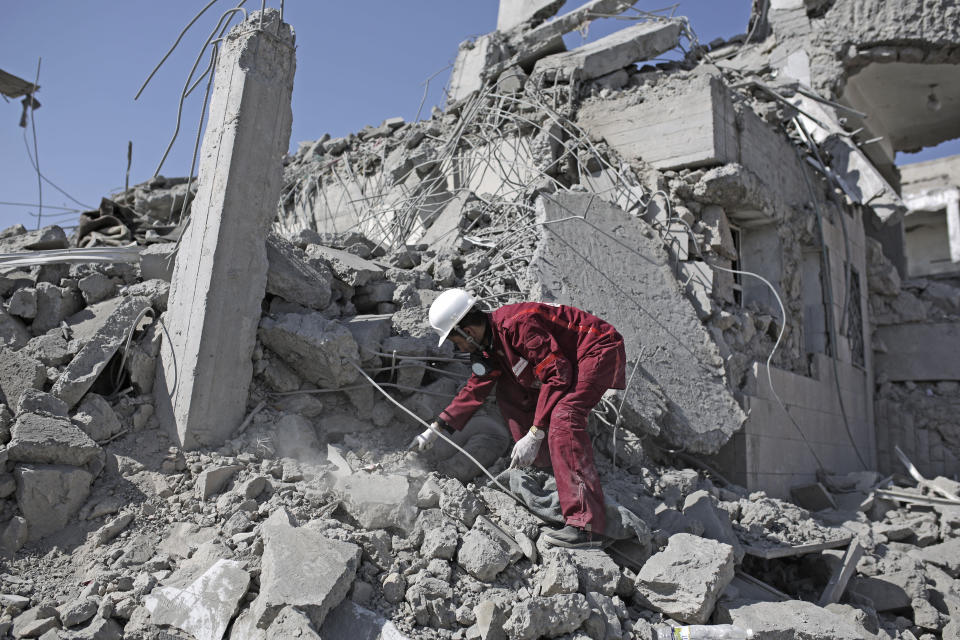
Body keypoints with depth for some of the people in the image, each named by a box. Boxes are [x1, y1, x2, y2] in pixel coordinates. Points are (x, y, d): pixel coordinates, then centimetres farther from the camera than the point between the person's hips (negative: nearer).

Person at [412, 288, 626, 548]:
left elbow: (558, 374, -27)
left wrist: (534, 435, -28)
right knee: (510, 388, 9)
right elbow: (476, 387, 16)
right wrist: (436, 428, 17)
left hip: (600, 351, -10)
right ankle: (544, 464, 12)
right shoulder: (491, 338, 5)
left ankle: (586, 526, -30)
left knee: (563, 417, -27)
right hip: (571, 359, 10)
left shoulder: (517, 324, -26)